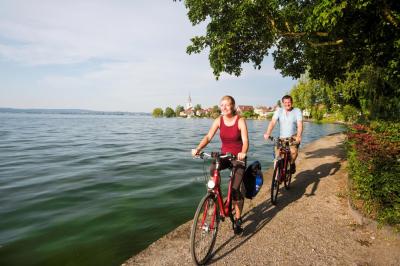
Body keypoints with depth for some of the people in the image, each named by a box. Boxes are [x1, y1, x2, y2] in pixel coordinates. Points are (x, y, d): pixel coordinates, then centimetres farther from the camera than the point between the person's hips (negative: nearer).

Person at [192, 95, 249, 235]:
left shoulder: (240, 120, -12)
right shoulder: (219, 120, -4)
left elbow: (245, 141, -21)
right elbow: (208, 137, -13)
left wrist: (243, 153, -42)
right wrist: (198, 148, -30)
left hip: (238, 158, -3)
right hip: (224, 155, 3)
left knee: (235, 189, -8)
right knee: (212, 169, -31)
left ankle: (238, 219, 13)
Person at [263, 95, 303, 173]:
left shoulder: (297, 111, -2)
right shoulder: (279, 111, 2)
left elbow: (300, 125, -13)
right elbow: (272, 122, -11)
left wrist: (298, 136, -31)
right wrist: (267, 133, -28)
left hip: (293, 137, -2)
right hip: (282, 138, 2)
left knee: (293, 151, -27)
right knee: (277, 152, -11)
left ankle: (292, 164, 5)